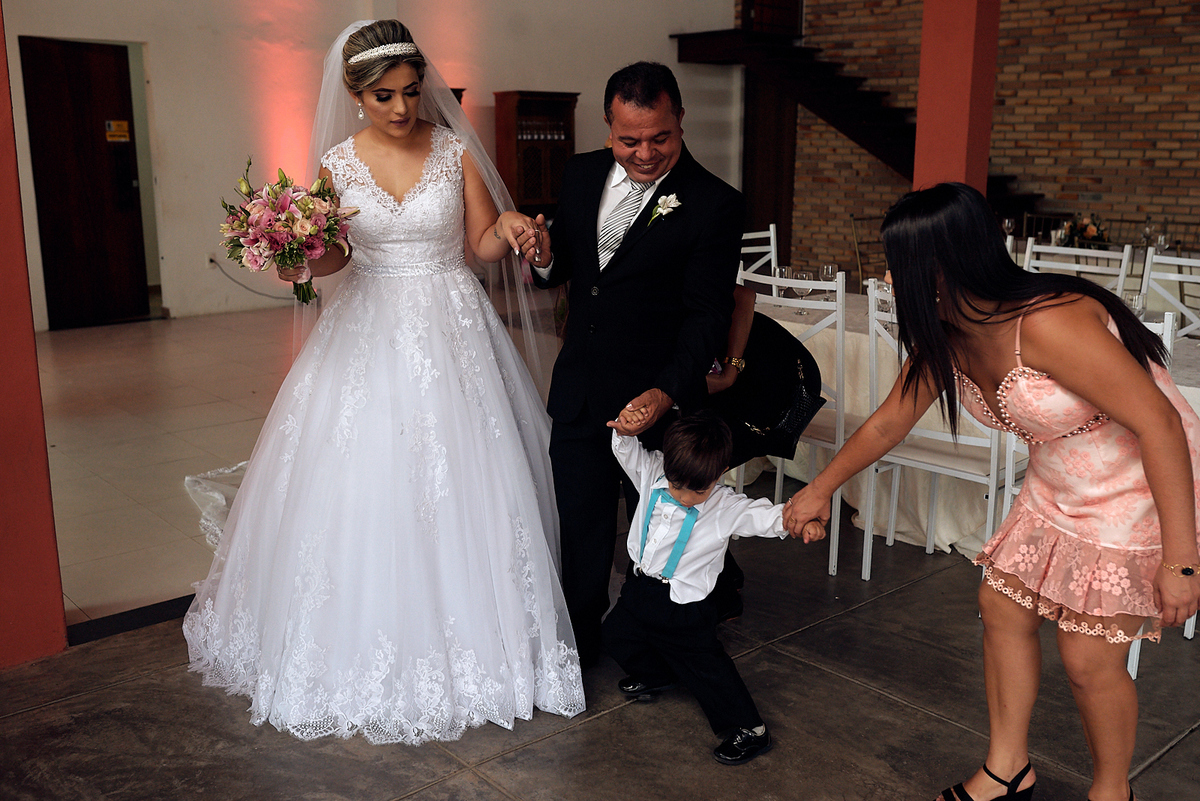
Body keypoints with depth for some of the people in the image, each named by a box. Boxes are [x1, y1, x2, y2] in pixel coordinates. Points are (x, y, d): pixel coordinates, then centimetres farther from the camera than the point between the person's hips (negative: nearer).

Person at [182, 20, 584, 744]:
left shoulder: (455, 150, -2)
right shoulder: (338, 166, 1)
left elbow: (485, 243, 3)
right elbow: (332, 255, 10)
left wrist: (508, 226, -18)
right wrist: (298, 261, -11)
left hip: (452, 329, -1)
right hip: (370, 331, 1)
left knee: (460, 480, 1)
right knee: (364, 480, 3)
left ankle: (467, 627, 20)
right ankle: (370, 640, 21)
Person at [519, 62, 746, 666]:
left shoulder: (715, 204, -13)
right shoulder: (581, 174, 2)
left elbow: (708, 314, -16)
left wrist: (665, 392, -29)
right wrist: (545, 258, -13)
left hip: (657, 402, -4)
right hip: (578, 392, 4)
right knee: (580, 526, 16)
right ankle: (579, 645, 37)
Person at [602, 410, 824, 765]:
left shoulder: (727, 508, -20)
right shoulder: (653, 475, -11)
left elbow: (767, 516, -29)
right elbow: (628, 452, -8)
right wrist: (624, 429, -31)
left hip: (683, 605, -6)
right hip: (640, 587, 6)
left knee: (705, 666, -1)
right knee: (615, 633, 22)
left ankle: (750, 730, 14)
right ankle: (655, 676, 51)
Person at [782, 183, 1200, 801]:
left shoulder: (1049, 324, -32)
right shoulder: (946, 338, -5)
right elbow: (887, 424, 9)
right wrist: (820, 489, 20)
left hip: (1145, 491, -8)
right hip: (1059, 490, 8)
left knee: (1089, 658, -2)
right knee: (1002, 606, 12)